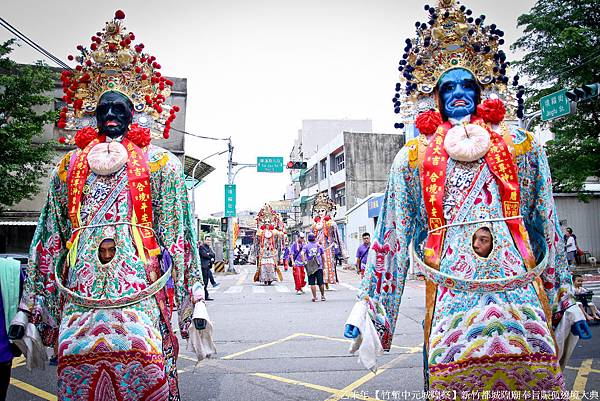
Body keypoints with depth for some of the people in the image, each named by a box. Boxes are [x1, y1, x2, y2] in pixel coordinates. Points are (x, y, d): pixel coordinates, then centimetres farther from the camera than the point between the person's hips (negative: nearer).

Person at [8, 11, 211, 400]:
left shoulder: (159, 161, 8)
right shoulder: (71, 164, 17)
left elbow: (179, 232, 2)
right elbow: (48, 236, 16)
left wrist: (195, 302, -4)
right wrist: (27, 310, 12)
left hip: (140, 285, -3)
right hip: (80, 289, 3)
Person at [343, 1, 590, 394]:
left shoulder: (520, 145, 13)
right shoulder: (414, 157, 10)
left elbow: (548, 226, 15)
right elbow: (391, 236, 8)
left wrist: (567, 300, 14)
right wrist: (367, 308, 6)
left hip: (520, 286, 1)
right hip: (451, 294, -1)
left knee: (536, 377, -7)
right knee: (451, 378, -7)